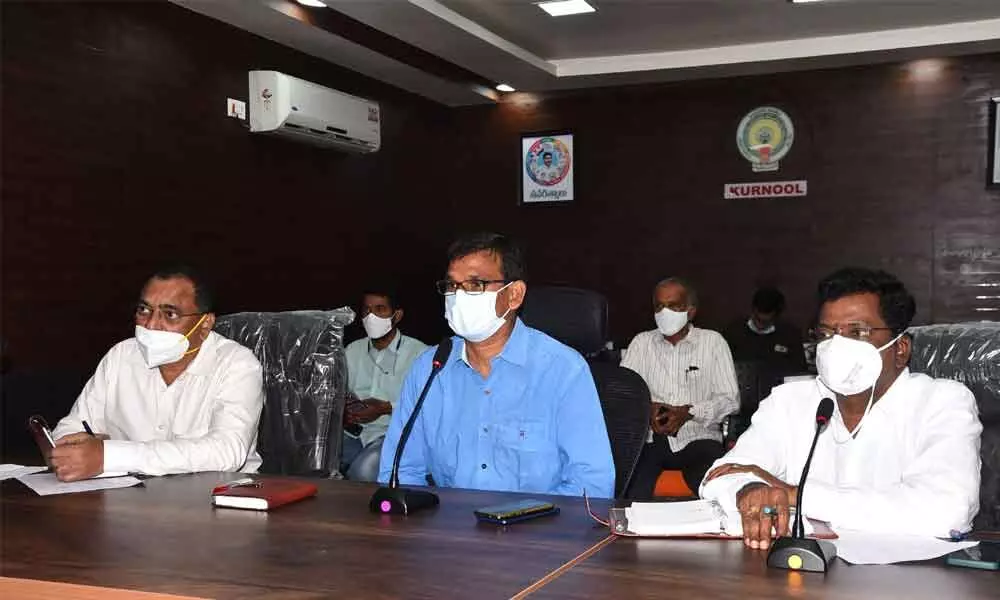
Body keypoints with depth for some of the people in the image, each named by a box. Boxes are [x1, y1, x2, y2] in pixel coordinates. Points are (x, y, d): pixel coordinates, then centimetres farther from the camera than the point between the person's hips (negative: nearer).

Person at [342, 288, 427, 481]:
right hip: (353, 431, 4)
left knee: (363, 471, -34)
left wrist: (386, 408, -14)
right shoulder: (353, 350, 19)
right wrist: (344, 408, -2)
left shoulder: (418, 352, 0)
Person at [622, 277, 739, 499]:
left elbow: (730, 399, 3)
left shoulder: (712, 341, 8)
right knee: (626, 490, -29)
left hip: (698, 438, -1)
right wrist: (647, 409, -11)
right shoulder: (642, 342, 15)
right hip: (649, 439, 1)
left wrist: (690, 412, -12)